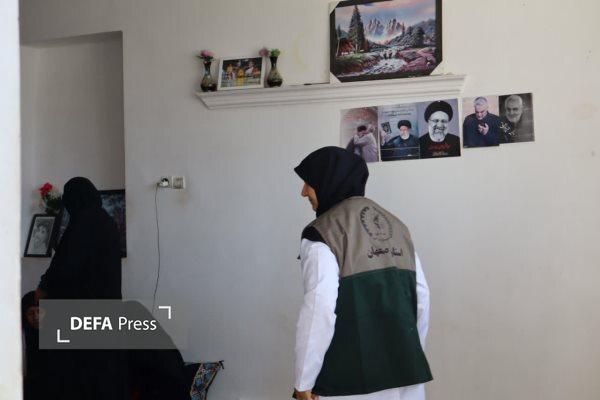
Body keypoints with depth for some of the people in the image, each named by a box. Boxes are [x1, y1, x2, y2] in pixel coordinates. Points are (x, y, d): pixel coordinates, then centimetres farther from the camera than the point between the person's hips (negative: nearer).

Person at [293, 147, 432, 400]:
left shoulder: (322, 234, -10)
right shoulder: (395, 225, 9)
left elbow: (319, 311, -18)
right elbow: (422, 296, 8)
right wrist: (409, 357, 17)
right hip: (405, 375, 6)